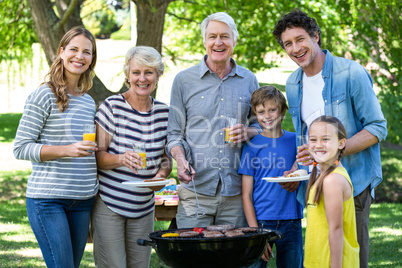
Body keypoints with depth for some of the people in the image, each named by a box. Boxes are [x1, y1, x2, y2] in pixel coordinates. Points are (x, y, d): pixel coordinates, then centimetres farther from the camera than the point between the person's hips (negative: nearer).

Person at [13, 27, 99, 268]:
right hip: (47, 199, -6)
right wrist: (66, 150, -21)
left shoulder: (89, 102, 15)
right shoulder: (44, 96, -6)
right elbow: (21, 148, -10)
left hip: (82, 200, 6)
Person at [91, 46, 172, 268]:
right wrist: (120, 159, -28)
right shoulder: (112, 106, -9)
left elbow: (166, 157, 14)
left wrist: (162, 173, -8)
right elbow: (98, 155, -8)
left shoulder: (163, 112, 6)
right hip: (108, 205, -4)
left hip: (144, 206, 5)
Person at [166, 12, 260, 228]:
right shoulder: (184, 80, 6)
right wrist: (180, 160, -12)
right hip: (196, 189, -2)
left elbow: (261, 125, 19)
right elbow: (174, 133, 8)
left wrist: (247, 132, -5)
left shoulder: (249, 80, 11)